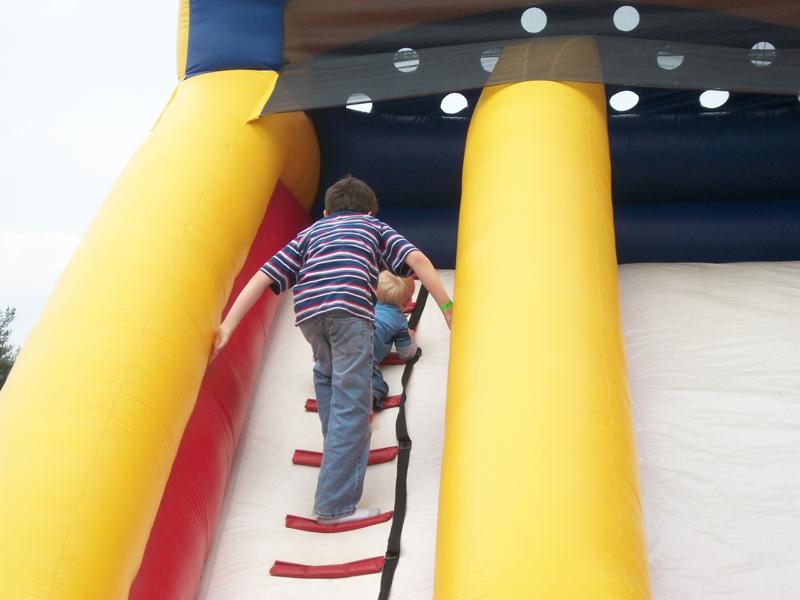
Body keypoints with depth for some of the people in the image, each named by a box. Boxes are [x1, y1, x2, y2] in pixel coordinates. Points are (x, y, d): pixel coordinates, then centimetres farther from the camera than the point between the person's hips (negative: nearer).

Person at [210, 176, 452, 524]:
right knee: (351, 406, -2)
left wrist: (228, 326, 21)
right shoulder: (375, 226, 31)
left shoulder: (311, 231, 35)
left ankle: (340, 449, 35)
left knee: (328, 375, 32)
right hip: (350, 307, -3)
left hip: (307, 309, 4)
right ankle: (335, 504, -5)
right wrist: (448, 308, 10)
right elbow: (417, 260, 11)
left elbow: (263, 277, 24)